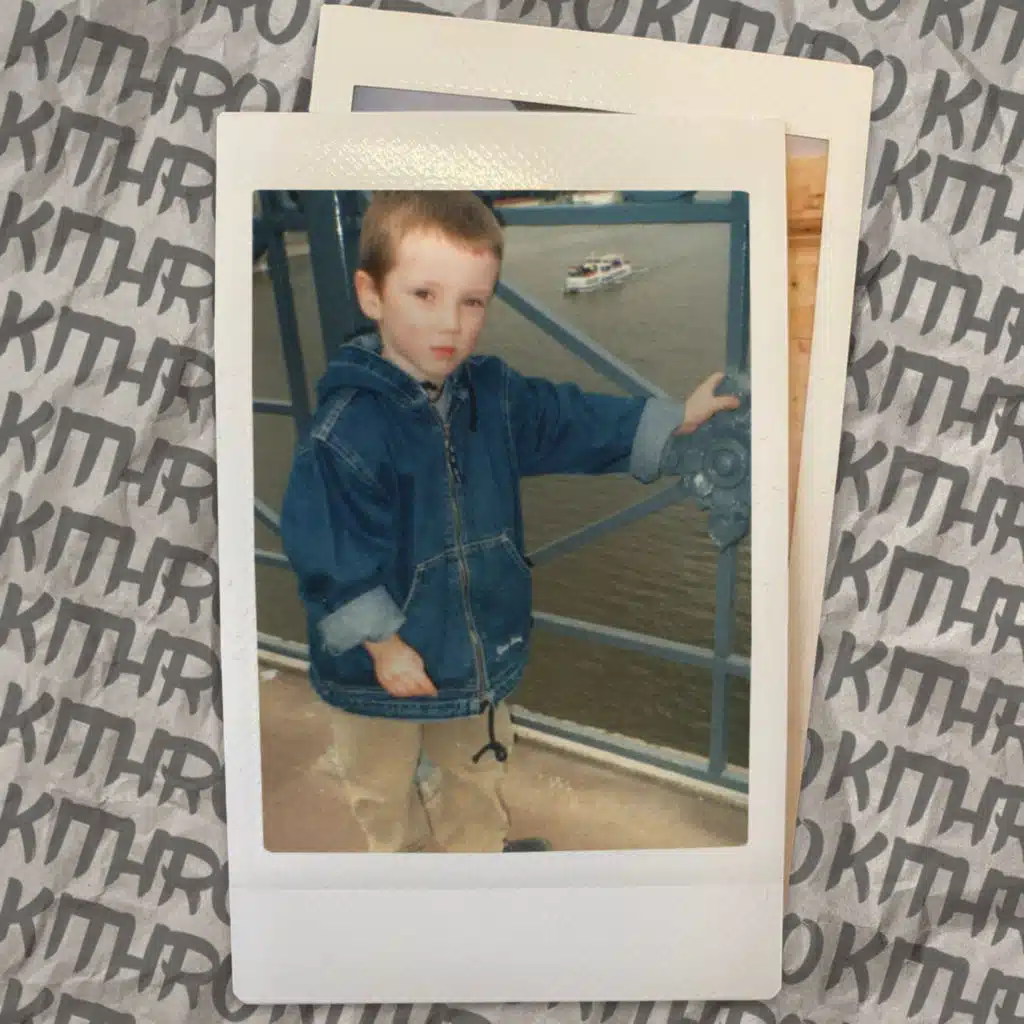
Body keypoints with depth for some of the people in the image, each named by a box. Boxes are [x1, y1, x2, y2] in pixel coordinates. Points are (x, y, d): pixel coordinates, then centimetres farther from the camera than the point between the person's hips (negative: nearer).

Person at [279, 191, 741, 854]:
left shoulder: (493, 393, -7)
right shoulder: (347, 427, -28)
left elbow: (571, 422, 6)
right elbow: (329, 555, -24)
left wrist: (673, 422, 7)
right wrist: (380, 643, -20)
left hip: (478, 644, 6)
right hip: (381, 663, -5)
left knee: (478, 766, 29)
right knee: (384, 785, 21)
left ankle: (479, 849, 55)